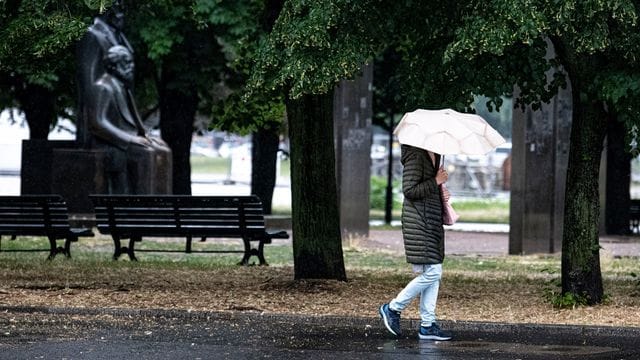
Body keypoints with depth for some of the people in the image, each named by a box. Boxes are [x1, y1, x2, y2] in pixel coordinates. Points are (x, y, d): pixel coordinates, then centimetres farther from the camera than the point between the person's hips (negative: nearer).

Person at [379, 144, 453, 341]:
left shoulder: (434, 156, 15)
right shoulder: (415, 156, -14)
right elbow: (409, 190, -19)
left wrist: (443, 194, 9)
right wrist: (436, 182, -16)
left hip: (433, 221, 10)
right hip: (418, 221, -10)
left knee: (434, 274, 8)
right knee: (431, 272, -11)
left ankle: (427, 325, 11)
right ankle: (392, 308, 2)